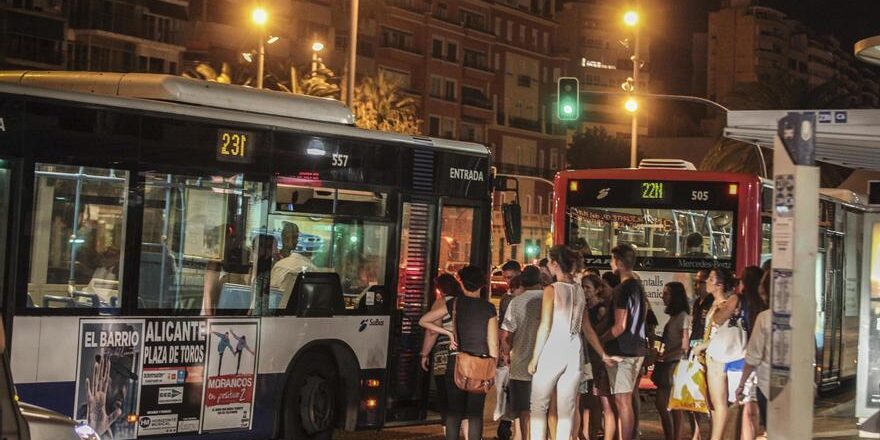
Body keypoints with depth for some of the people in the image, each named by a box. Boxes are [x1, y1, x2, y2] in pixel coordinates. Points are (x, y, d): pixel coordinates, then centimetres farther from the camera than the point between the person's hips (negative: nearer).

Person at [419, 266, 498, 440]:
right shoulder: (489, 308, -2)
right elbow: (493, 343, -2)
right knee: (476, 414, 3)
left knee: (454, 412, 7)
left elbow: (423, 321, 4)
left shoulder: (454, 304, 1)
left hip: (456, 362, 0)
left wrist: (448, 333, 6)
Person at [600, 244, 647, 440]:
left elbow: (620, 326, -20)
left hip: (623, 350, -9)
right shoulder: (638, 285, 13)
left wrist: (599, 340, -8)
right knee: (627, 400, 15)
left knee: (622, 401, -7)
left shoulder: (623, 289, -16)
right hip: (637, 348, 9)